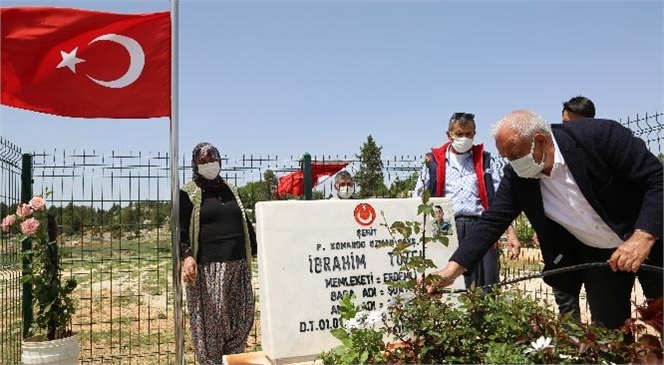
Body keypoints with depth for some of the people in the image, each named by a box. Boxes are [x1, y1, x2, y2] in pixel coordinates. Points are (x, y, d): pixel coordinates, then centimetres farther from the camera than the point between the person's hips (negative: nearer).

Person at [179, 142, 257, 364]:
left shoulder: (229, 189, 18)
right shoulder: (188, 193, 1)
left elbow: (245, 224, 22)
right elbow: (181, 229, -6)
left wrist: (258, 251, 18)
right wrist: (187, 256, -23)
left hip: (238, 265, 5)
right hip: (207, 267, -5)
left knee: (242, 318, 7)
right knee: (211, 321, -3)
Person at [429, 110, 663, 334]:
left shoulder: (600, 136, -26)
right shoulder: (516, 177, -13)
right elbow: (492, 222, -10)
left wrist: (643, 237, -34)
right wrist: (452, 270, -19)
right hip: (595, 255, 3)